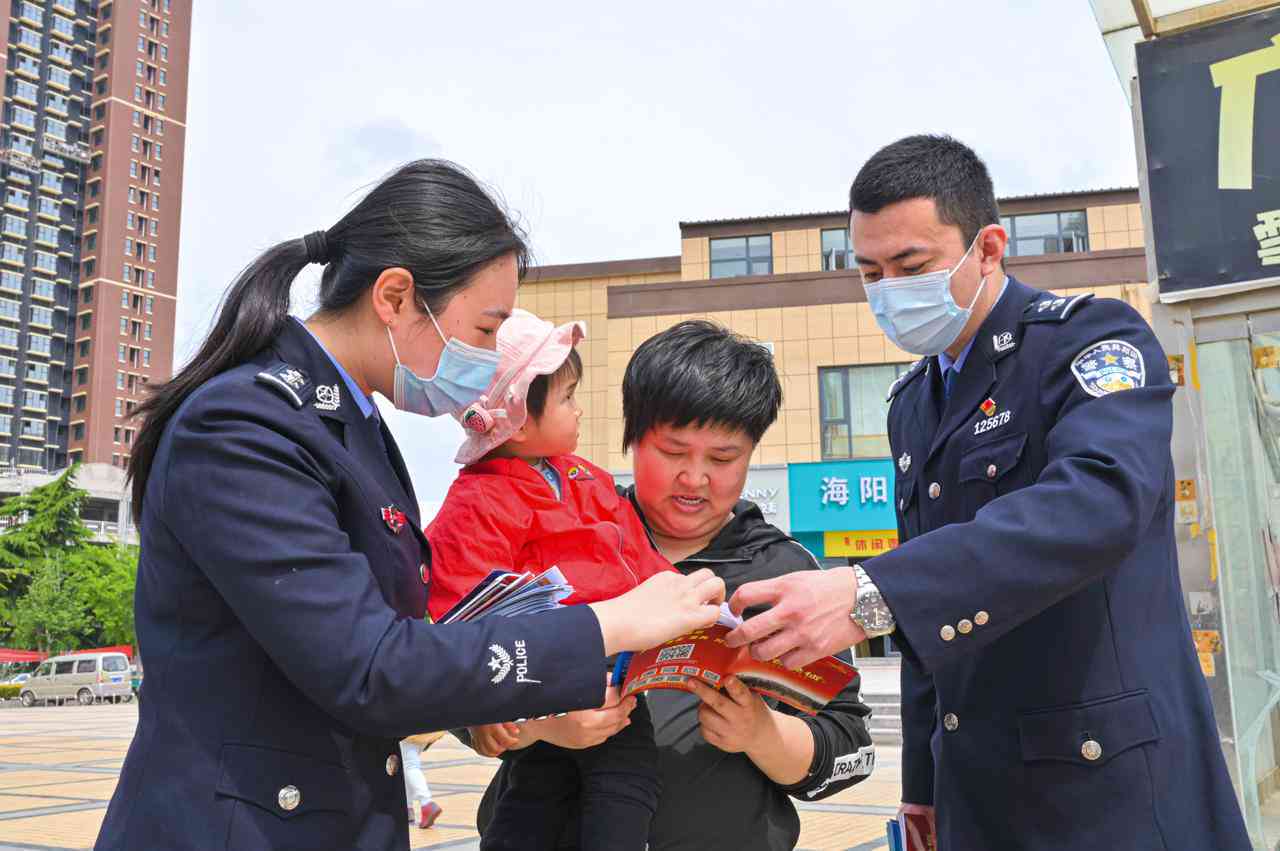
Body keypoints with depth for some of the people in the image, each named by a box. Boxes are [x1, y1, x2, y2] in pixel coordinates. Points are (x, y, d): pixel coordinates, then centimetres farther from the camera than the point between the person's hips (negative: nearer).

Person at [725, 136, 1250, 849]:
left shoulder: (1094, 337, -11)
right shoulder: (912, 403, 11)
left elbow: (1101, 501, -31)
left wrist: (871, 594, -40)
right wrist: (923, 779, 15)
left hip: (1111, 789, -6)